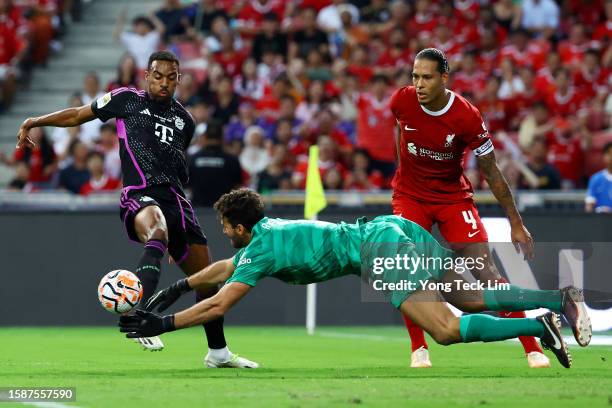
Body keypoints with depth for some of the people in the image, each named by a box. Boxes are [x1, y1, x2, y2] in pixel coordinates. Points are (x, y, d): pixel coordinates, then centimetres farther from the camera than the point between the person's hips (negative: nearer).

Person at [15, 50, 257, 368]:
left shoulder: (185, 121, 21)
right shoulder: (126, 100, 9)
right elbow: (78, 115, 19)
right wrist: (34, 121, 14)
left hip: (176, 199, 6)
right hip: (140, 196, -6)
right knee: (158, 233, -41)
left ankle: (218, 352, 24)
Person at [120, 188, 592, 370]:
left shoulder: (261, 250, -5)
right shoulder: (269, 229, 21)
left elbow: (218, 305, -8)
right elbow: (226, 267, 37)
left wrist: (161, 325, -3)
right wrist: (176, 289, 38)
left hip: (382, 247, -9)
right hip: (396, 228, 9)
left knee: (446, 329, -18)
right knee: (473, 297, 11)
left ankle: (539, 327, -25)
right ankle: (562, 298, 1)